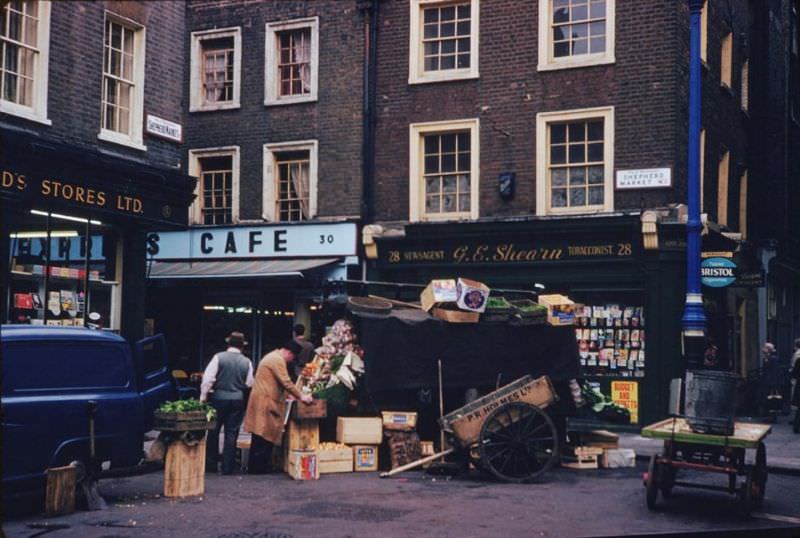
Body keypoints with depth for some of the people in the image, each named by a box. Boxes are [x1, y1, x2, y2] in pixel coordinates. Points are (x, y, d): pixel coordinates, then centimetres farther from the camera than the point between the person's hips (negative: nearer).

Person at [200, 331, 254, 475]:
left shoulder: (219, 357, -8)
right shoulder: (247, 362, -2)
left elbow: (208, 378, -12)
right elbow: (249, 384, 1)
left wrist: (203, 397, -4)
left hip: (218, 398, -1)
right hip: (238, 400, 1)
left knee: (213, 431, 14)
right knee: (231, 433, 6)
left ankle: (211, 464, 19)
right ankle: (227, 467, 5)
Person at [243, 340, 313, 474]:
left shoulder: (273, 357, 21)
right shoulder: (278, 360, -13)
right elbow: (286, 382, -19)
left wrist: (285, 396, 28)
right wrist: (301, 396, -13)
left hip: (262, 401, 11)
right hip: (265, 403, -11)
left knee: (261, 435, 11)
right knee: (265, 436, -7)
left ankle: (255, 466, 14)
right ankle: (258, 467, -5)